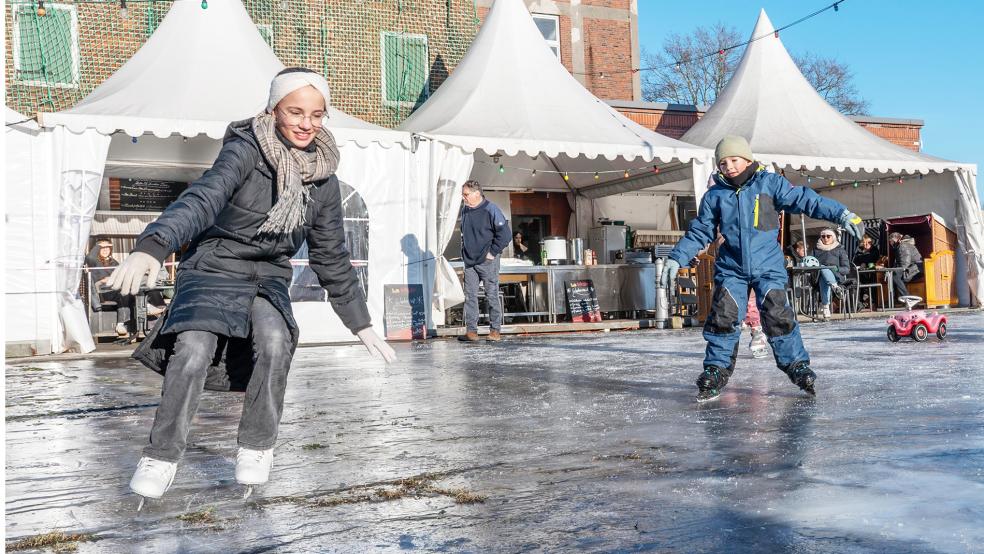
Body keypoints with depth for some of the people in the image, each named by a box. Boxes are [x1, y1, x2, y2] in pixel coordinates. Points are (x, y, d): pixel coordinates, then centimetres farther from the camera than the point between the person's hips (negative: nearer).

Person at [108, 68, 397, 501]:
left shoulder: (323, 179, 2)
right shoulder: (246, 151, -14)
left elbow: (331, 256, 11)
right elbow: (202, 198, -32)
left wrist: (362, 325, 13)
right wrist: (151, 247, -51)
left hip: (268, 276, 3)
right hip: (213, 268, -3)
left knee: (275, 340, -28)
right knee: (192, 352, -27)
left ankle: (256, 448, -7)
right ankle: (162, 456, -5)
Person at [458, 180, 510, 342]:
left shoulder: (490, 210, -11)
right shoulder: (465, 210, 10)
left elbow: (504, 234, -12)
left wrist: (492, 252, -12)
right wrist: (464, 251, 14)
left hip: (487, 261, -6)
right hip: (469, 262, 6)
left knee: (492, 295, 0)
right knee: (470, 296, 3)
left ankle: (495, 330, 8)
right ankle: (471, 331, 6)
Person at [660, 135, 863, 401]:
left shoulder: (770, 183, -3)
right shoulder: (715, 195, 3)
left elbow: (806, 200, -5)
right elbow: (699, 232, 9)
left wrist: (842, 214, -12)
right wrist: (676, 258, 5)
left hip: (768, 266, -2)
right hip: (730, 268, 2)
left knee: (777, 316, -8)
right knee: (723, 317, -5)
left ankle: (797, 365, 9)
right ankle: (716, 369, 9)